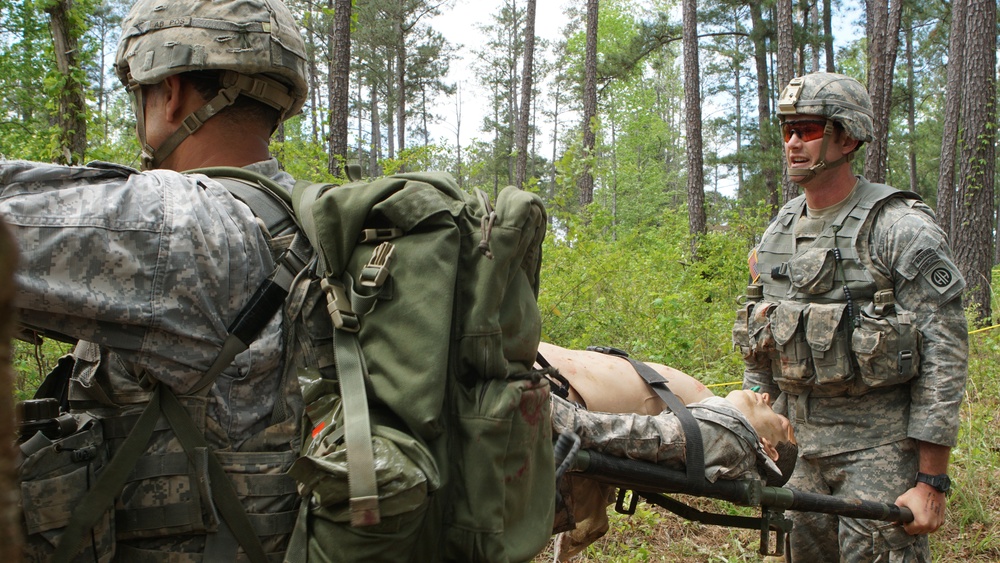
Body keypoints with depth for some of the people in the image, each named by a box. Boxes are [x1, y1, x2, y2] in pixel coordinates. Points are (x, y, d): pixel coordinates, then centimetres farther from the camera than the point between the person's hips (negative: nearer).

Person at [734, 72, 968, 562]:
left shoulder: (901, 230, -10)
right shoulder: (779, 232, 9)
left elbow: (944, 355, -13)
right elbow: (758, 347, 17)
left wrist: (932, 481, -15)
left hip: (880, 449, -6)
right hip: (796, 443, 6)